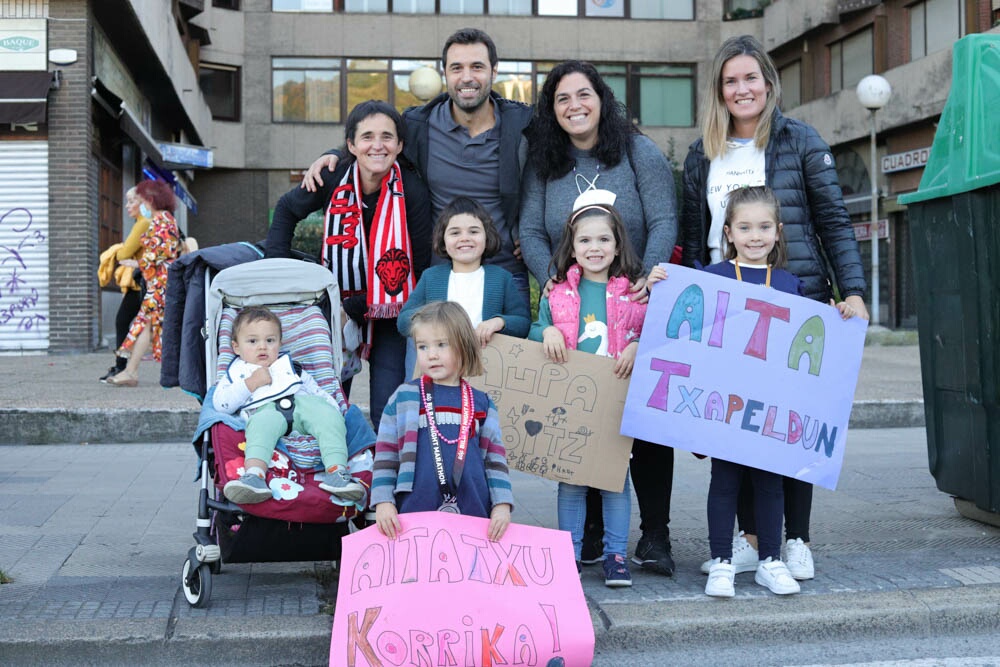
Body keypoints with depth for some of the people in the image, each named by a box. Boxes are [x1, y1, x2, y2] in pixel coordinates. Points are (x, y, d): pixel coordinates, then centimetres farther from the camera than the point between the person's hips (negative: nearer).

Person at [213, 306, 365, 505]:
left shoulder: (289, 366, 38)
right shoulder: (237, 372, 30)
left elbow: (316, 390, 30)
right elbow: (220, 405, 12)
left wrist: (334, 407, 10)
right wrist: (251, 383, 5)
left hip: (301, 402, 3)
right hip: (264, 410, -3)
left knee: (328, 415, -29)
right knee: (262, 424, -40)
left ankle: (336, 470, -45)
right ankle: (254, 475, -62)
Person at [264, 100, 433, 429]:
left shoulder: (412, 191, -15)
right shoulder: (334, 180, -10)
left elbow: (423, 264, -9)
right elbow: (287, 209, 10)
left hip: (391, 315, -2)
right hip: (338, 306, 2)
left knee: (389, 415, -7)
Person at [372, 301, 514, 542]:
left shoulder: (482, 404, 10)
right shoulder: (403, 398, 5)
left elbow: (495, 459, 9)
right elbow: (385, 455, 5)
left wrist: (502, 505, -2)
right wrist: (383, 502, -4)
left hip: (475, 513, 1)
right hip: (415, 511, -1)